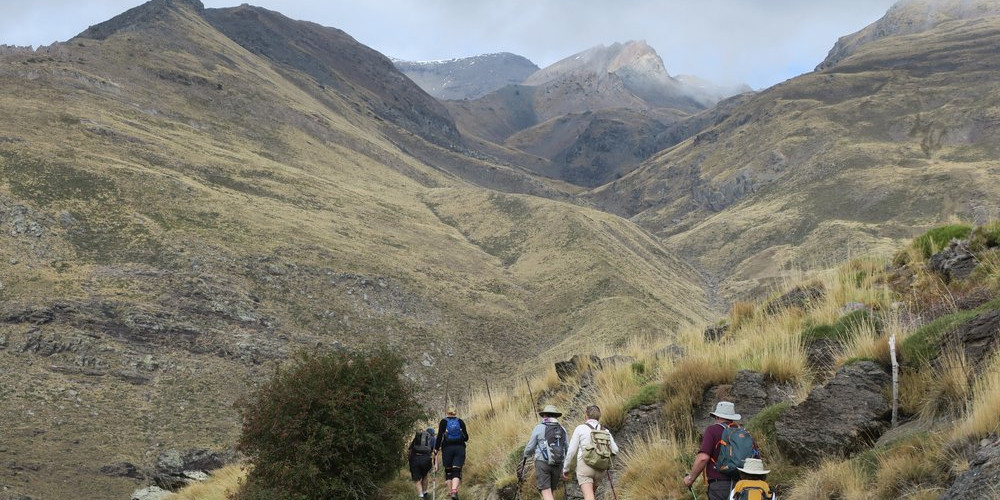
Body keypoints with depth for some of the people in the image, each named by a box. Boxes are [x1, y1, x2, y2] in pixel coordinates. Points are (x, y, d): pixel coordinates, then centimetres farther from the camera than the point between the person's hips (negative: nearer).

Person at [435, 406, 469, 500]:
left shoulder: (443, 422, 2)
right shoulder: (460, 421, 6)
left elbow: (440, 436, -5)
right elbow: (466, 438, 3)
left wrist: (436, 449, 0)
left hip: (447, 448, 0)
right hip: (460, 448, 1)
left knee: (448, 471, 12)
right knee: (457, 471, -6)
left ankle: (452, 491, 9)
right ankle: (454, 491, -26)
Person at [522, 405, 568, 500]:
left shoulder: (539, 428, -1)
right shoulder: (562, 429, 9)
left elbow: (530, 448, 5)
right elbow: (566, 450, 10)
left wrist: (526, 454, 28)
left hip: (542, 463, -4)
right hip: (558, 464, 4)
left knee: (546, 492, -10)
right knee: (550, 490, 17)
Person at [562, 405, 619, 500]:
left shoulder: (580, 428, 1)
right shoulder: (605, 431, 10)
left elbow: (571, 450, -1)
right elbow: (615, 450, 7)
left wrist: (565, 469, 9)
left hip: (584, 465, -5)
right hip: (599, 469, 5)